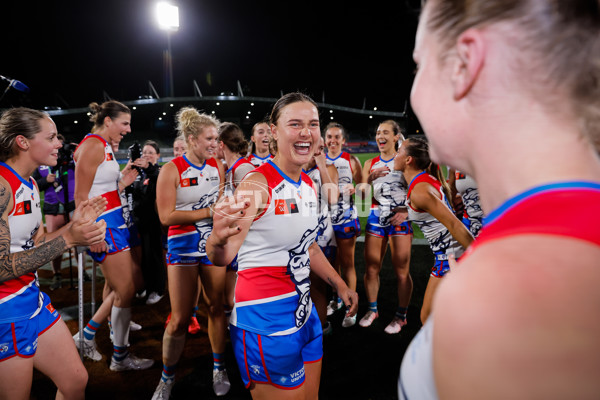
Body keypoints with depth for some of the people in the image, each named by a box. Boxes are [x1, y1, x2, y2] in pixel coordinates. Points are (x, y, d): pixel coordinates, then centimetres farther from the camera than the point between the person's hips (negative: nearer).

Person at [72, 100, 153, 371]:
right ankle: (120, 358, 18)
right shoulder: (92, 145, -14)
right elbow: (81, 197, -18)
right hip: (104, 225, -10)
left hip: (119, 220, 10)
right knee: (125, 292, -1)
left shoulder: (107, 147, 15)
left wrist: (124, 181, 3)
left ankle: (87, 334, 30)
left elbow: (106, 191, 13)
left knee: (136, 283, 15)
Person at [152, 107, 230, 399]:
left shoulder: (217, 166, 5)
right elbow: (166, 216, -16)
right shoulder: (171, 170, -9)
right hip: (184, 247, -4)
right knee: (179, 320, -1)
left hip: (214, 244, 4)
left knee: (216, 307, 10)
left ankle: (219, 369, 30)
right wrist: (208, 212, -17)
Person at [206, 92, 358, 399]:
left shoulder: (309, 185, 5)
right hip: (265, 318, -8)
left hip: (303, 311, 8)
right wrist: (217, 239, -49)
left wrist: (340, 285, 18)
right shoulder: (257, 183, -18)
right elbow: (223, 256, -28)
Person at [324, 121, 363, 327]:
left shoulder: (351, 160, 0)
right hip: (325, 217, 3)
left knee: (347, 263, 0)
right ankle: (335, 300, 30)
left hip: (346, 217, -3)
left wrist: (355, 189, -19)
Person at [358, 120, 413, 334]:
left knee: (401, 271, 0)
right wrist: (370, 178, -12)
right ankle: (372, 309, 25)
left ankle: (401, 315, 17)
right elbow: (363, 195, 7)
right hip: (376, 217, 3)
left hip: (400, 219, -3)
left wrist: (406, 212, -16)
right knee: (371, 268, 6)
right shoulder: (370, 164, 10)